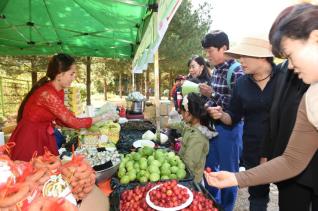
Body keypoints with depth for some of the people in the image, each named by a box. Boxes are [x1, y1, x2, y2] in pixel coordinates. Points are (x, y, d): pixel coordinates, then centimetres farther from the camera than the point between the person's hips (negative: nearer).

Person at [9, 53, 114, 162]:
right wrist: (101, 118, -17)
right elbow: (72, 121, -25)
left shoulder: (59, 91, -1)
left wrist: (84, 127, -2)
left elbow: (61, 119, 6)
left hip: (45, 136, 8)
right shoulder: (47, 94, -28)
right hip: (29, 138, -8)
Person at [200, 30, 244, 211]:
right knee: (209, 166, 20)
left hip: (229, 128, -8)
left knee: (228, 172, 9)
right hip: (214, 125, 9)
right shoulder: (216, 70, 8)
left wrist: (212, 94, -23)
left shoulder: (236, 71, -16)